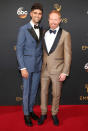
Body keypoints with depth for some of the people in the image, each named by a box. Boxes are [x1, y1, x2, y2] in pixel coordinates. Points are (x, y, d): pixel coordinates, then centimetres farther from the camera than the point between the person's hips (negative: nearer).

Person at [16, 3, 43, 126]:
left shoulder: (41, 29, 7)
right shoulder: (23, 29, -9)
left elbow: (41, 47, 12)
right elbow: (19, 49, -11)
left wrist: (43, 63, 6)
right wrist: (23, 68, -15)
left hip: (38, 65, 5)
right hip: (27, 64, -4)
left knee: (34, 89, 14)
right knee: (27, 90, 6)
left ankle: (31, 110, 33)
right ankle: (26, 114, 24)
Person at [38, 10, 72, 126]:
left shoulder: (65, 35, -7)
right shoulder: (44, 34, 6)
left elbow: (67, 55, -8)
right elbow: (43, 52, 11)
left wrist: (65, 72, -12)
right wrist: (40, 67, 8)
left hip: (57, 70, -3)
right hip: (44, 69, 4)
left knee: (56, 94, 11)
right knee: (43, 92, 14)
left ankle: (54, 114, 32)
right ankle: (43, 114, 33)